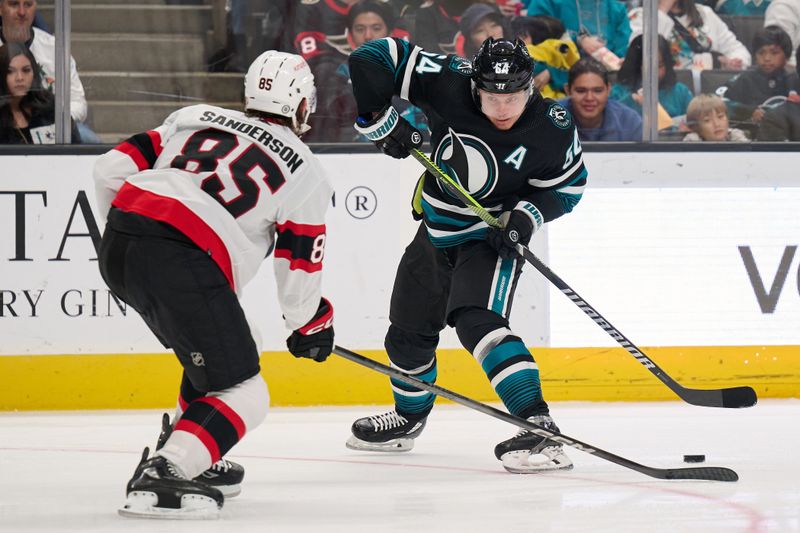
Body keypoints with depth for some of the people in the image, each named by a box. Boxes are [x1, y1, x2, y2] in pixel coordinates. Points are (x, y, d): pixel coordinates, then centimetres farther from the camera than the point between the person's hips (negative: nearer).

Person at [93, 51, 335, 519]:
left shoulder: (196, 118, 24)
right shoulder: (305, 171, 11)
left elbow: (115, 167, 18)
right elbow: (299, 269, 12)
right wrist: (313, 325, 31)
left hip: (116, 249, 7)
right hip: (182, 263, -7)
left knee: (217, 352, 29)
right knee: (242, 395, -2)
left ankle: (196, 460, 31)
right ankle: (159, 480, -19)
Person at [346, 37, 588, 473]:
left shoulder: (553, 129, -23)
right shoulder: (449, 84, -24)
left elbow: (567, 187, -6)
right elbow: (371, 59, -19)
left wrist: (526, 216, -22)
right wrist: (380, 120, -24)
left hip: (494, 235, -5)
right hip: (437, 229, 5)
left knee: (476, 321, -29)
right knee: (408, 333, 18)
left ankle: (539, 427, -35)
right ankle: (409, 418, 47)